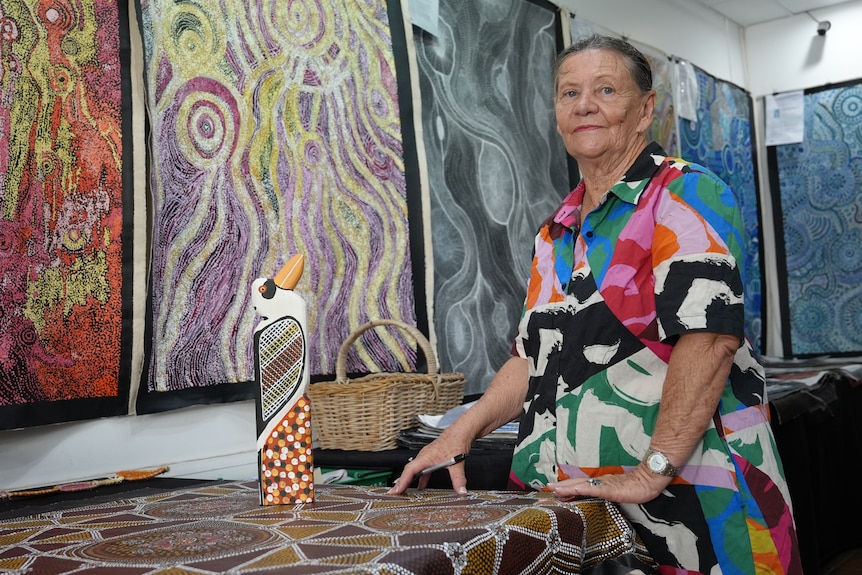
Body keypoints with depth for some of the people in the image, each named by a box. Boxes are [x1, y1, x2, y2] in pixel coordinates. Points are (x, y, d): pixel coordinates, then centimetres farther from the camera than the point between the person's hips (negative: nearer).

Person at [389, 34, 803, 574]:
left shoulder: (687, 194, -8)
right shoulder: (557, 232, 14)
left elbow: (710, 335, -20)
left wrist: (652, 471, -22)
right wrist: (462, 432, 2)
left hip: (690, 488, -6)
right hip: (576, 494, 6)